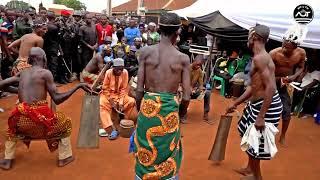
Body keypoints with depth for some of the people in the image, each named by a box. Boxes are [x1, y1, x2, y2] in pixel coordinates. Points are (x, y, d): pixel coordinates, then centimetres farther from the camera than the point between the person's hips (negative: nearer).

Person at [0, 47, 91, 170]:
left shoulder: (22, 73, 13)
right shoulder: (45, 73, -2)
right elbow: (57, 99, -7)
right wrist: (78, 86, -3)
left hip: (21, 120, 5)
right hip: (39, 119, -5)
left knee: (13, 125, 39)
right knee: (65, 123, 24)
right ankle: (64, 158, 25)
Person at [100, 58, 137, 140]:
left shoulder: (125, 72, -13)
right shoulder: (108, 73, -18)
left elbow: (124, 89, -8)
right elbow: (105, 89, -12)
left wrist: (121, 102, -18)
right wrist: (112, 101, -20)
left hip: (120, 94, 2)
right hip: (108, 94, -2)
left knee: (132, 101, -21)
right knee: (103, 105, -32)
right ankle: (111, 130, -34)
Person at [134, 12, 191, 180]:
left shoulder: (146, 52, -5)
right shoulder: (183, 58, -6)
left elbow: (139, 89, -6)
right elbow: (186, 96, -5)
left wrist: (140, 109, 9)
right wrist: (180, 112, 14)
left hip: (148, 104, 1)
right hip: (169, 107, -1)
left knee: (146, 150, 18)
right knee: (168, 152, 18)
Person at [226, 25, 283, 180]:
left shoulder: (259, 58, -21)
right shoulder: (260, 57, 13)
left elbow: (271, 88, -28)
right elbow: (253, 87, 18)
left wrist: (261, 117, -27)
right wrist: (235, 104, 22)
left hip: (267, 105, -10)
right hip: (257, 103, 10)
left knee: (255, 141, 5)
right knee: (248, 135, 24)